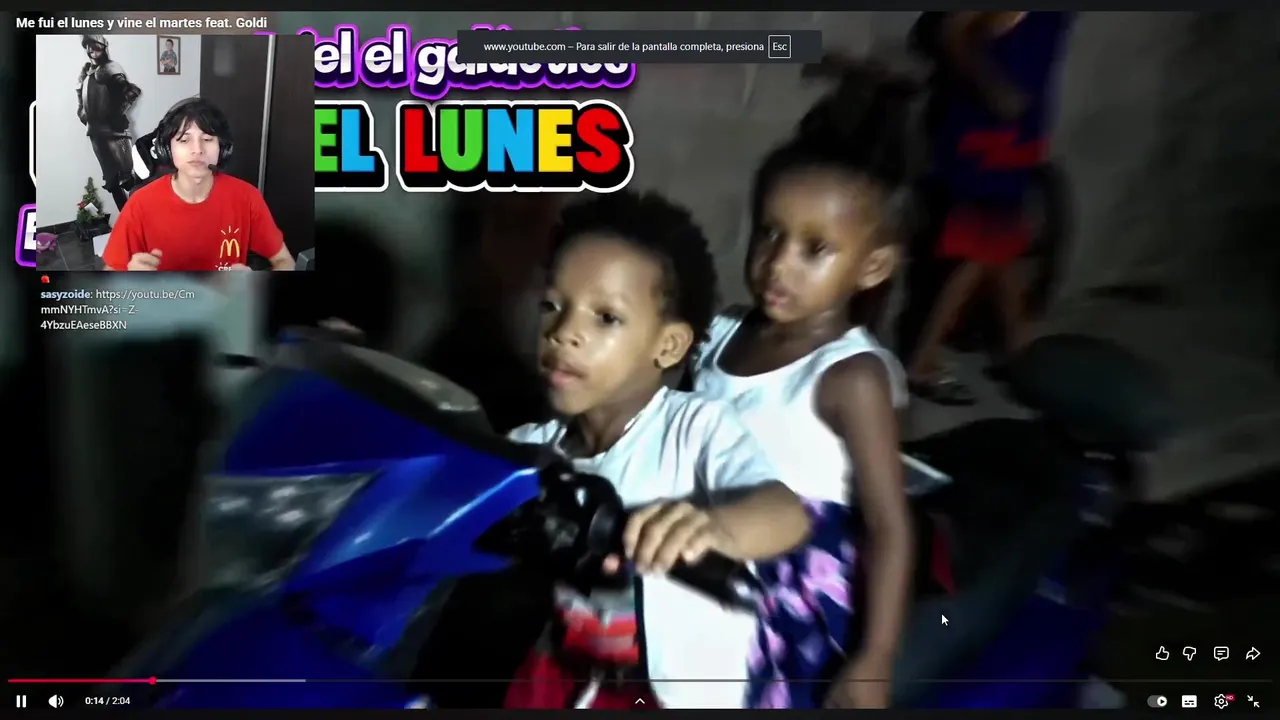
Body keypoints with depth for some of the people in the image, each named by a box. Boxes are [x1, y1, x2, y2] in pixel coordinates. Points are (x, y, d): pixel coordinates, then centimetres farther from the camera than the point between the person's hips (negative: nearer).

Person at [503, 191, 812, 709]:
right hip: (563, 676, 5)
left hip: (678, 691, -4)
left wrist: (714, 525, -52)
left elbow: (789, 515, -32)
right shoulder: (530, 449, -4)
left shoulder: (695, 429, -19)